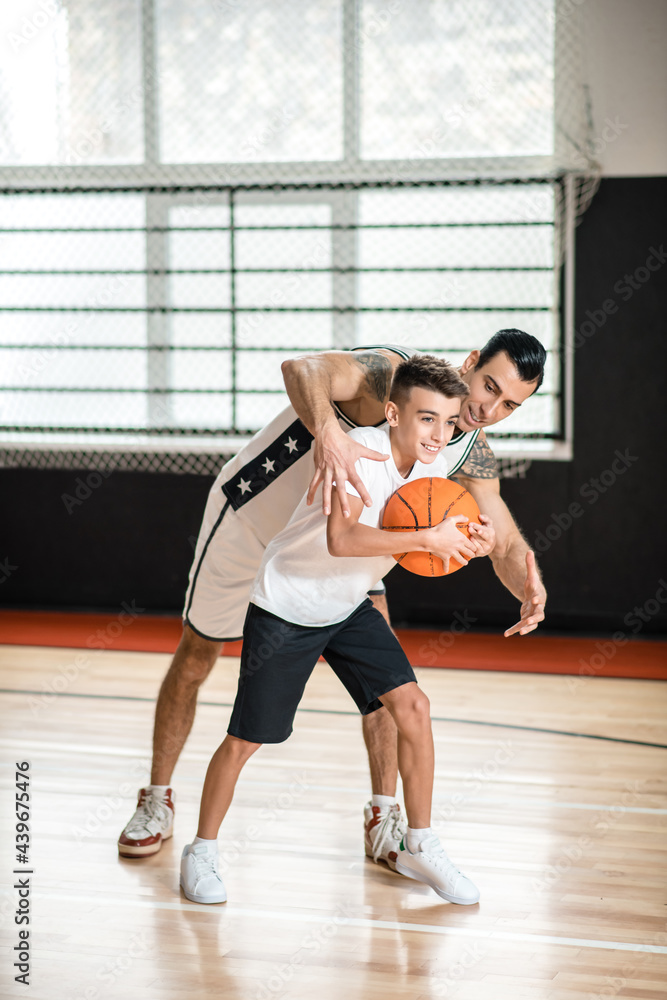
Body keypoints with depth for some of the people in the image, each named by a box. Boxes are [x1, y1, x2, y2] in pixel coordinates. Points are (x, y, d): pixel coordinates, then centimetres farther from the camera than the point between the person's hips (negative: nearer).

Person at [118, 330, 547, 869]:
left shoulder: (472, 457, -13)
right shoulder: (395, 373, -33)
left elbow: (506, 543, -10)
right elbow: (304, 368, -50)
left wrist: (530, 587, -34)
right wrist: (327, 431, -72)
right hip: (253, 511, -5)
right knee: (195, 656, 6)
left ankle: (384, 816, 4)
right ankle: (157, 800, 24)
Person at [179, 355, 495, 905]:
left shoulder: (434, 466, -7)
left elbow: (427, 553, 4)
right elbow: (341, 540, -43)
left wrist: (470, 544, -17)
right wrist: (428, 539, -42)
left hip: (350, 609, 6)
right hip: (286, 607, -6)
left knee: (412, 705, -5)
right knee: (246, 737, 1)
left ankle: (419, 846, 9)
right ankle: (202, 850, 21)